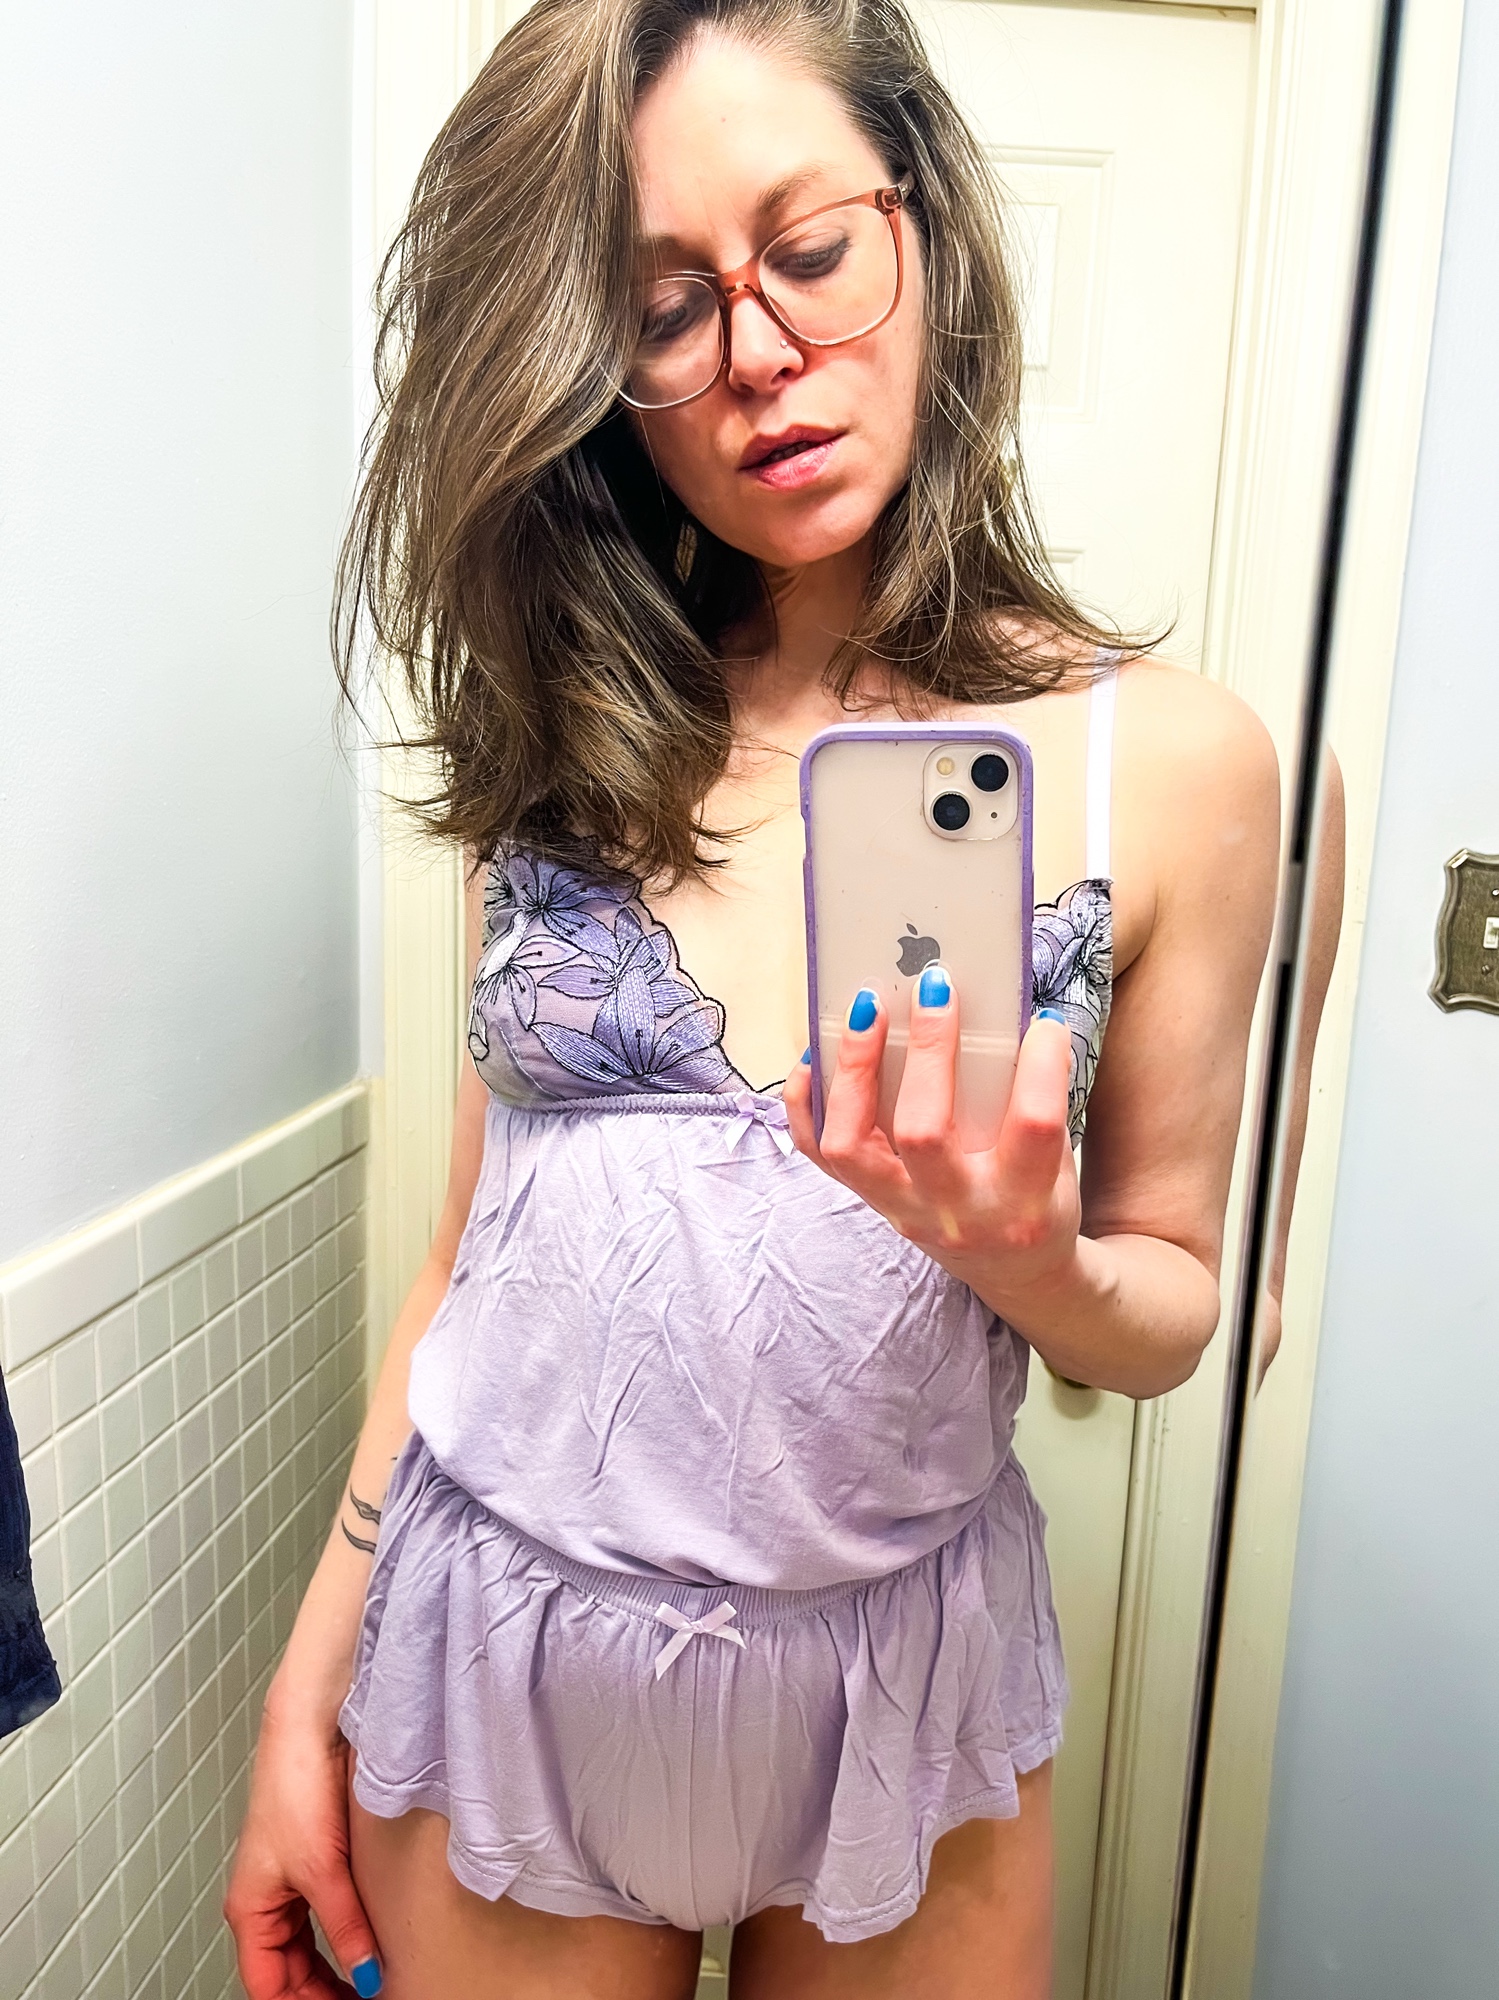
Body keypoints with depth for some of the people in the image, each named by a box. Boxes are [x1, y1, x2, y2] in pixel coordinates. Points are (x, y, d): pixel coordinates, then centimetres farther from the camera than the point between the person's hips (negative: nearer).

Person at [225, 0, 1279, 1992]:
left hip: (899, 1675, -1)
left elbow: (1170, 1311, -2)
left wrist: (1020, 1254, -24)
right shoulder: (566, 738, -3)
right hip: (490, 1667, 2)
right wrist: (313, 1680, 3)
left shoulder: (1169, 760, -10)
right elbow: (482, 1237, 1)